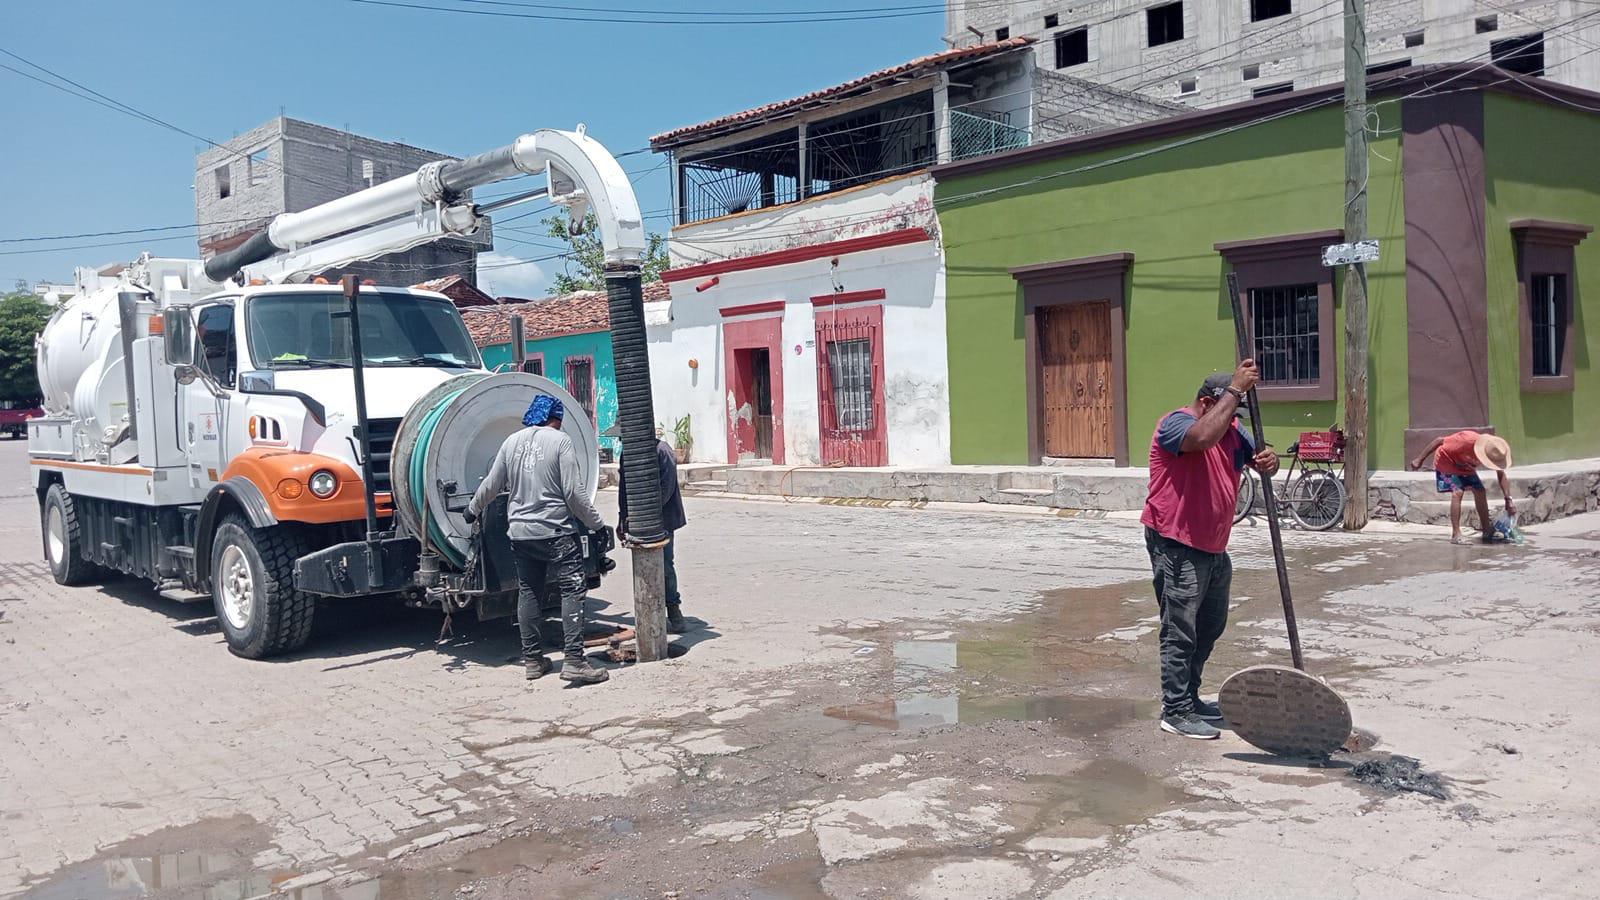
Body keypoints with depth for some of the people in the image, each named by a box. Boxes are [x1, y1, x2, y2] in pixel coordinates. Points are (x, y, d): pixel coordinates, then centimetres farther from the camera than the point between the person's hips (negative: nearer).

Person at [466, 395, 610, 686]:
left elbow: (491, 485, 16)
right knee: (572, 591, -4)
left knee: (528, 593, 13)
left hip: (521, 533, 6)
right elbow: (574, 492, -12)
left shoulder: (512, 442, 9)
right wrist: (597, 525, -4)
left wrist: (473, 509, 33)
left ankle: (533, 659, 18)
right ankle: (574, 661, -11)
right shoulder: (560, 441, -7)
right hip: (557, 531, -6)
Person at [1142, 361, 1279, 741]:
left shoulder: (1232, 430, 13)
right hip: (1176, 547, -9)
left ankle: (1189, 698, 32)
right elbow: (1203, 436, -36)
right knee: (1180, 632, -6)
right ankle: (1175, 712, 2)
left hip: (1213, 548, 10)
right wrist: (1235, 389, -31)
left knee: (1210, 627, 18)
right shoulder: (1176, 423, -14)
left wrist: (1268, 460, -16)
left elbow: (1259, 460, 8)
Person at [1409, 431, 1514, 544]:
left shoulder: (1492, 451, -23)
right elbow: (1439, 441, -31)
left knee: (1480, 492, 1)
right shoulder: (1466, 440, -41)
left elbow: (1501, 475, -13)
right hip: (1446, 461, -6)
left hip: (1466, 467, 6)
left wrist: (1508, 499, -19)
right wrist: (1420, 460, -25)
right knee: (1457, 492, -22)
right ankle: (1456, 535, -19)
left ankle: (1487, 533, 13)